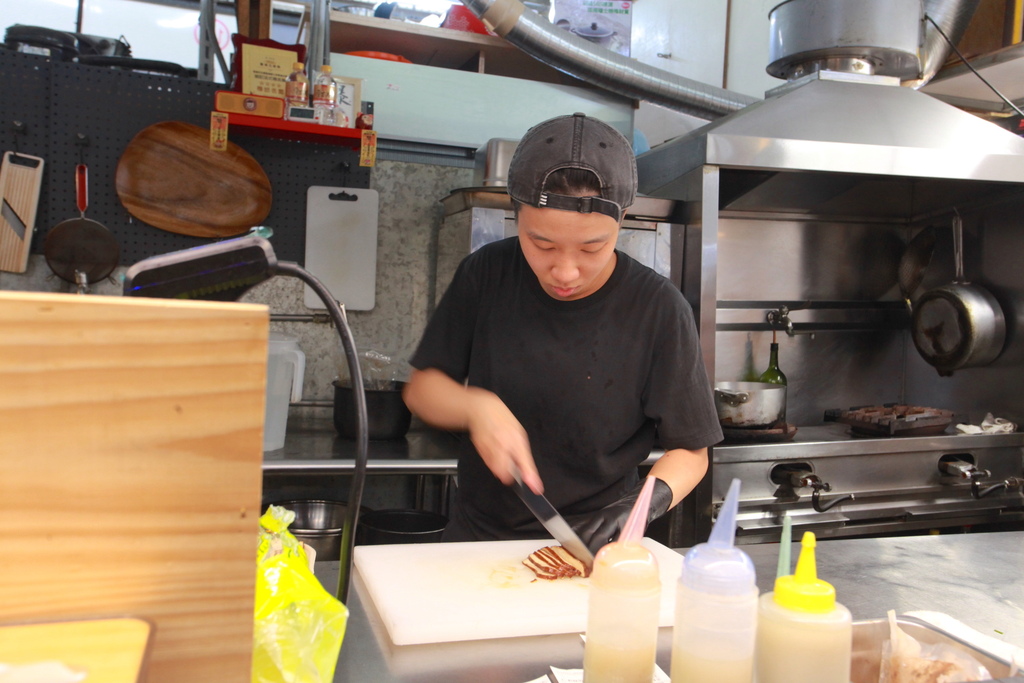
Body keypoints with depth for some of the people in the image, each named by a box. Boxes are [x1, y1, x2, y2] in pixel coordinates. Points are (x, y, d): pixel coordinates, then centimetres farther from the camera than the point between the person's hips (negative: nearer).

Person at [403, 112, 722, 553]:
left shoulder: (659, 309, -13)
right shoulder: (486, 274, -5)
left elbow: (690, 452, -5)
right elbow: (422, 387, 3)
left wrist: (645, 504, -23)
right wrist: (475, 406, -16)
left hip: (592, 550, -1)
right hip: (477, 534, 2)